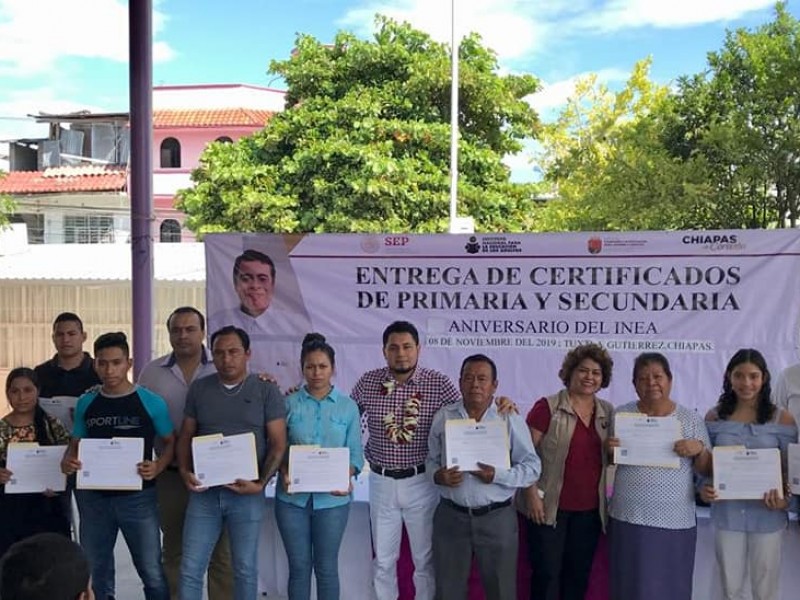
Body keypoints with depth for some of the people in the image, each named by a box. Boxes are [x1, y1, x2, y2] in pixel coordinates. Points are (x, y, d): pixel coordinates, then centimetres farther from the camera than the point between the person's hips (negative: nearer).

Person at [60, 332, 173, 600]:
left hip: (137, 496, -3)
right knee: (91, 572, 16)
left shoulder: (150, 402, -7)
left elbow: (170, 442, 0)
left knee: (151, 572, 3)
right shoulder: (85, 403, 3)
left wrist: (157, 467, -19)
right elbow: (76, 442, 13)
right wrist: (67, 460, -9)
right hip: (94, 496, 4)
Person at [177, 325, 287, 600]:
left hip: (247, 493, -2)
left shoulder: (266, 391, -2)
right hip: (204, 491, 2)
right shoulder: (198, 388, 7)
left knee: (245, 568, 9)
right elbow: (186, 436, 11)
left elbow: (278, 444, -3)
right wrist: (184, 471, -6)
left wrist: (261, 483, -14)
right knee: (191, 568, 3)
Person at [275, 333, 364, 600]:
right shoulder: (289, 404, 1)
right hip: (293, 496, 0)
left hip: (332, 498, 0)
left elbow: (355, 453, -1)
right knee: (299, 566, 9)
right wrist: (284, 474, -19)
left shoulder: (348, 406, 2)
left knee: (326, 567, 9)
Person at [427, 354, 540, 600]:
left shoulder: (511, 420, -4)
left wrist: (498, 475, -19)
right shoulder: (443, 417, 2)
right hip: (451, 516, 2)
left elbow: (532, 467, -3)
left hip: (497, 518, -1)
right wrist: (437, 476, -13)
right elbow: (431, 459, 9)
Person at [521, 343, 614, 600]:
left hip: (590, 509, 5)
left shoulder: (608, 412, 9)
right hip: (549, 507, -5)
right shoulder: (547, 407, -7)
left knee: (579, 573, 13)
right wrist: (532, 494, -14)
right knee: (547, 573, 2)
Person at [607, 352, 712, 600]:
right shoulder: (621, 414, 3)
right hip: (628, 520, 1)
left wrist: (699, 449, -15)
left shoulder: (691, 419, 2)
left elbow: (706, 470, 5)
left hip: (676, 522, 0)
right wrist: (608, 449, -11)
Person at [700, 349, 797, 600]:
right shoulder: (714, 417, 0)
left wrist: (785, 500, -19)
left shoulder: (782, 419, -4)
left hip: (767, 517, -1)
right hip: (726, 514, 2)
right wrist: (703, 488, -14)